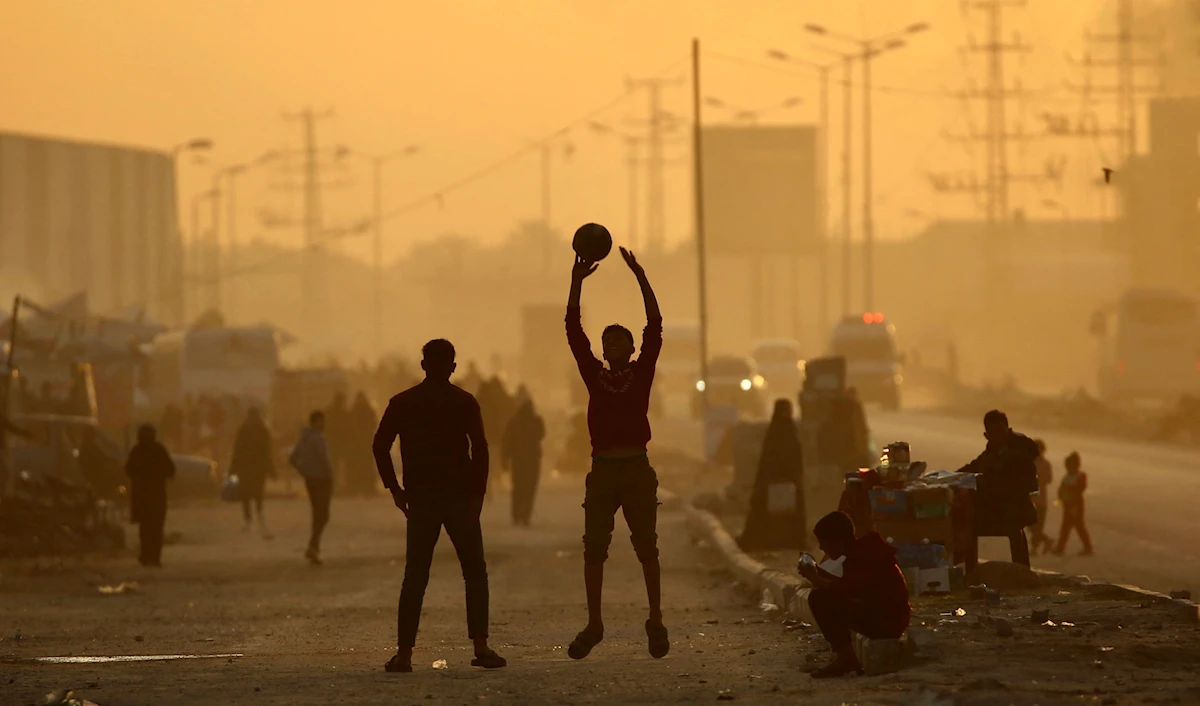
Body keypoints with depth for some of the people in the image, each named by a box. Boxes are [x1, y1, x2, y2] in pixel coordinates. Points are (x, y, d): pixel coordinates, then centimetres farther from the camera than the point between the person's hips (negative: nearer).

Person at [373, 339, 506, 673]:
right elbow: (480, 448, -11)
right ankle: (480, 646, -6)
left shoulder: (402, 403, 5)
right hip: (460, 497, -2)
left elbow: (380, 446, -2)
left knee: (415, 577, 6)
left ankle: (404, 652, -2)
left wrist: (394, 488, 4)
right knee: (475, 573, 6)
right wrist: (478, 493, -8)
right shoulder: (464, 402, -1)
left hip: (420, 498, 2)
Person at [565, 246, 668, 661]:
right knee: (594, 550, 3)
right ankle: (593, 624, 9)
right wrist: (576, 283, -3)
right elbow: (574, 331, 4)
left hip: (637, 471, -2)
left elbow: (654, 328, -3)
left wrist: (641, 280, -9)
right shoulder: (595, 376, 9)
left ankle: (656, 622, 4)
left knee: (647, 548, 0)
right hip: (603, 471, 2)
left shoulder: (641, 375, 5)